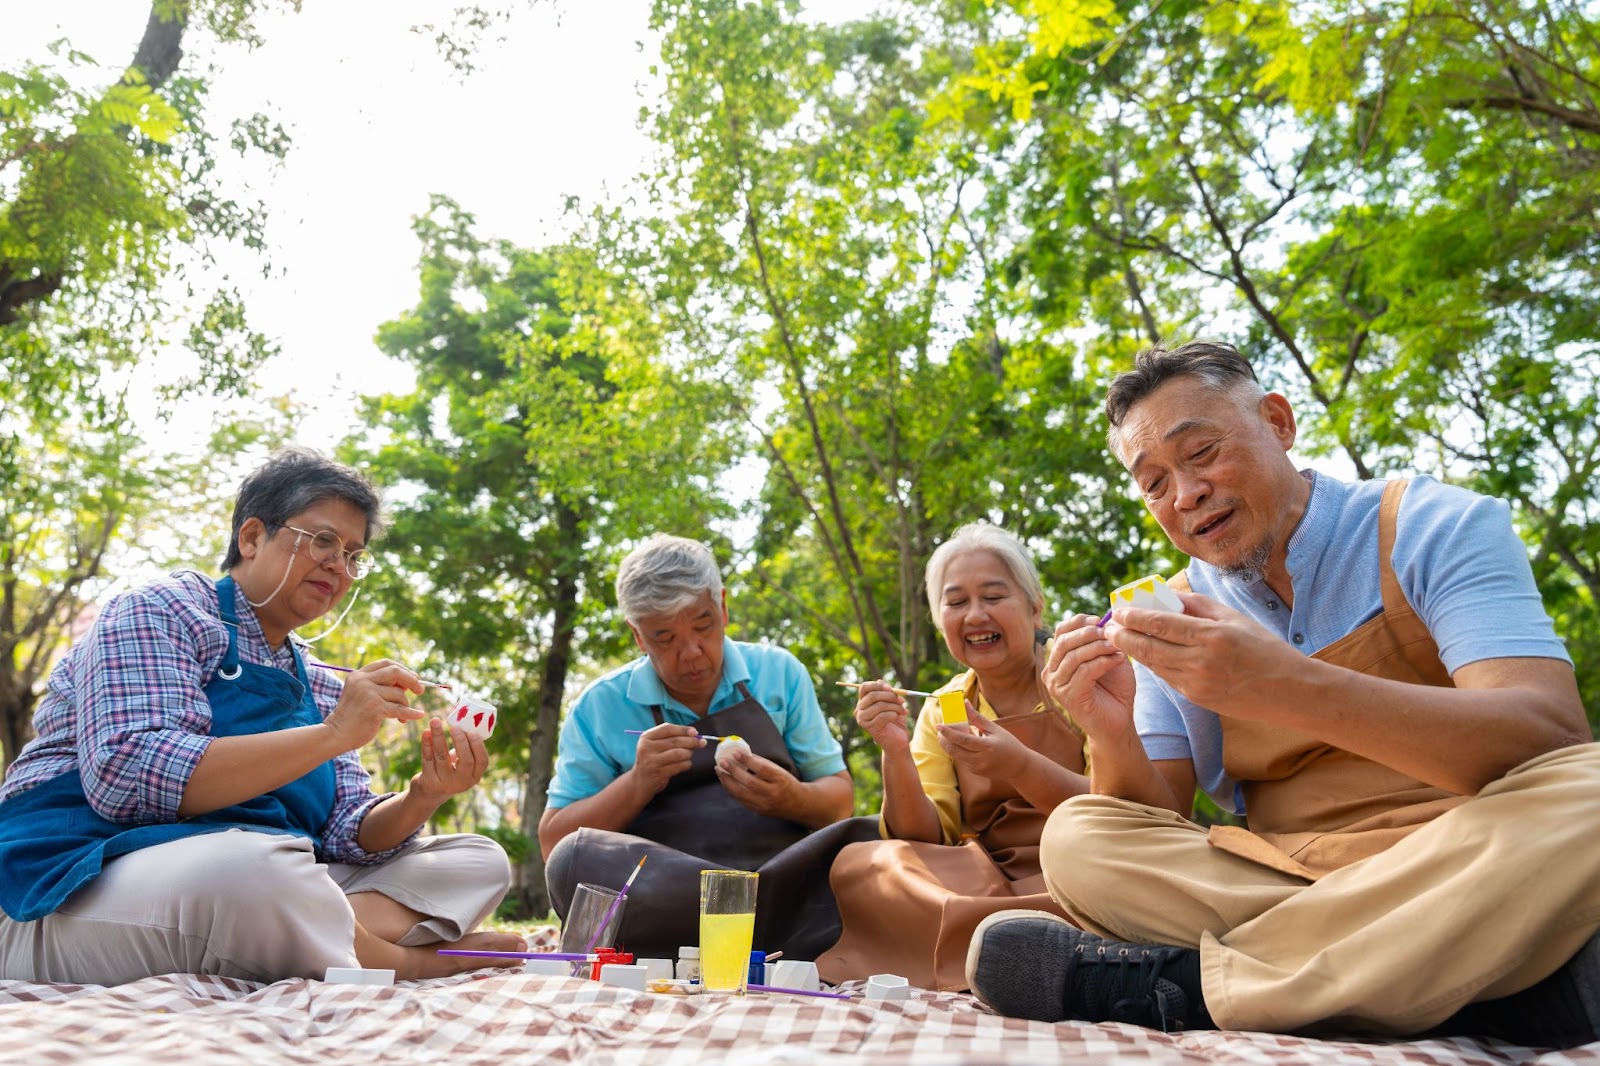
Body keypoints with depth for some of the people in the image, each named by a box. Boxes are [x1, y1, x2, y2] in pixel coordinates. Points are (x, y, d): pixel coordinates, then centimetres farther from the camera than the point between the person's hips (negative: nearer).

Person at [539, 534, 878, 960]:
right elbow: (553, 843, 5)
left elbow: (839, 801, 11)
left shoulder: (779, 673, 9)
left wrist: (793, 799, -12)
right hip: (655, 893, 0)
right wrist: (638, 784, -11)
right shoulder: (600, 707, 6)